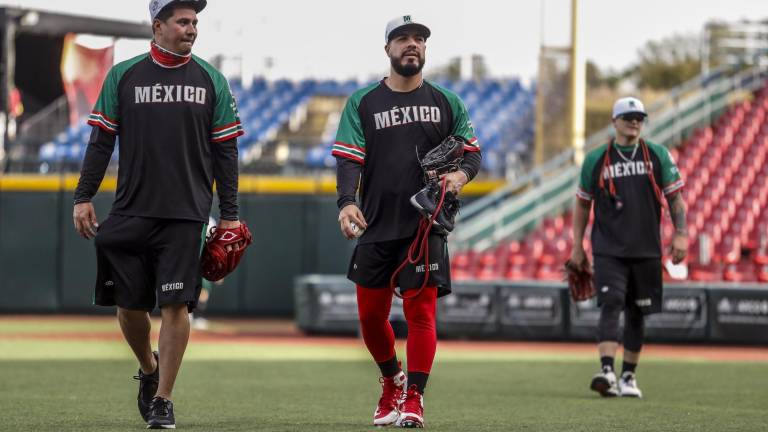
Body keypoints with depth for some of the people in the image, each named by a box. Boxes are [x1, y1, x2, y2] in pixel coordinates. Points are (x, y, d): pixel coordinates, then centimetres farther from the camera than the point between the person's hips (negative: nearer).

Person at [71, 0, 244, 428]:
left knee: (176, 304, -7)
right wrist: (84, 197, 0)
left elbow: (225, 151, 8)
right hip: (130, 212, 1)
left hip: (185, 215, -1)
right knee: (129, 304, 4)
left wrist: (230, 214, 4)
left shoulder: (211, 80, 6)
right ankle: (149, 371, 31)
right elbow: (101, 141, 7)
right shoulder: (123, 76, 5)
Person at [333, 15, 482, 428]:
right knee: (371, 315, 7)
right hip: (376, 226, 1)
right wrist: (347, 202, -23)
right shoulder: (362, 103, 4)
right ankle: (391, 380, 33)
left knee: (420, 310, -10)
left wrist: (461, 174, -12)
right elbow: (348, 158, -5)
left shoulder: (447, 102, 8)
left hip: (426, 225, -1)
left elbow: (472, 150, 12)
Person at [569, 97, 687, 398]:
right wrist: (577, 246, 8)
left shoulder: (658, 156, 6)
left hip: (646, 249, 2)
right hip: (608, 250, -2)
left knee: (637, 313, 8)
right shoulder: (596, 159, 5)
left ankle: (628, 376, 18)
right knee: (611, 305, -18)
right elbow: (582, 203, 12)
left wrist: (680, 234, -5)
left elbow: (675, 197, 7)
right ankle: (607, 371, -29)